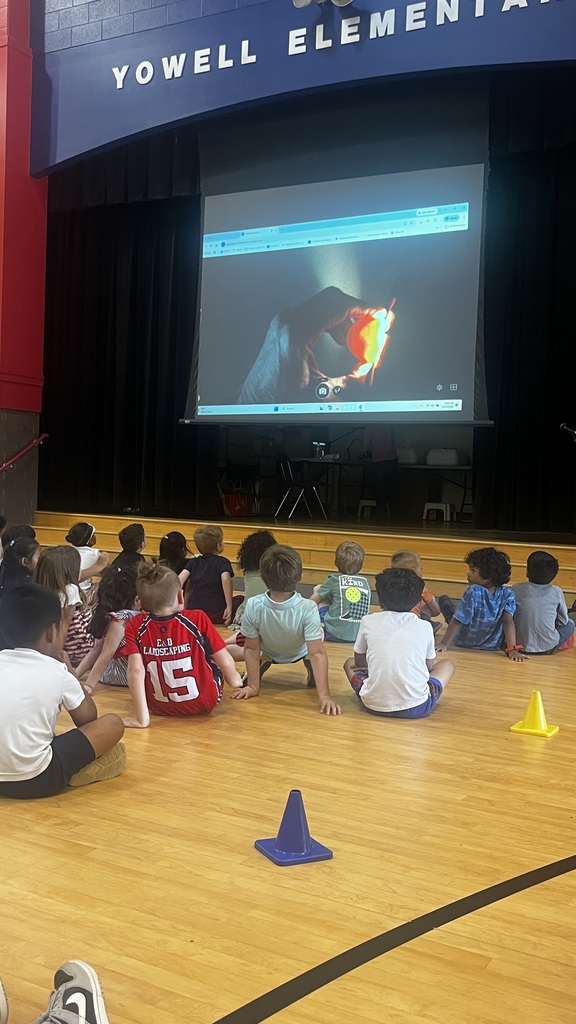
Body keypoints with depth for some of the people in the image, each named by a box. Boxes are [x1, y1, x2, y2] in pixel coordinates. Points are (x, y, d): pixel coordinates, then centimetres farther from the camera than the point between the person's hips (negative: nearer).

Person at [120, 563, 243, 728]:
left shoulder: (135, 627, -16)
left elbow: (135, 670, -24)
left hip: (159, 707, 1)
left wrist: (142, 718, -20)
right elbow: (225, 663, -11)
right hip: (203, 703, -1)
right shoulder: (198, 619, -19)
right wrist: (236, 681, 10)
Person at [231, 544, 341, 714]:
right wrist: (324, 695, -32)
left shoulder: (253, 606, -36)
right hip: (301, 652, -1)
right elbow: (317, 653, -38)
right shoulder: (308, 609, -40)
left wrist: (253, 687, -12)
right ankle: (313, 678, 30)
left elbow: (252, 649, -23)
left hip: (269, 652, 1)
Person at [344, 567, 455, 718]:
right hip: (417, 708, 0)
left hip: (374, 705, 0)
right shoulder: (424, 627, 2)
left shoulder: (368, 622, 2)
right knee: (446, 664, 27)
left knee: (350, 663, 30)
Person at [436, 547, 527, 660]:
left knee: (443, 600, 17)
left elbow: (457, 621, -27)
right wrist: (512, 650, -27)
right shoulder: (507, 594, -19)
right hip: (493, 646, 3)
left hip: (464, 643, -3)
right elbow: (508, 621, -26)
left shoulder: (473, 591, -29)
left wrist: (444, 644, -22)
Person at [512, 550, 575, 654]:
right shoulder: (556, 592, -6)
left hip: (521, 646, 1)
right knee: (570, 624, 25)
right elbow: (563, 621, 6)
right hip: (548, 647, -1)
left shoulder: (517, 589, -6)